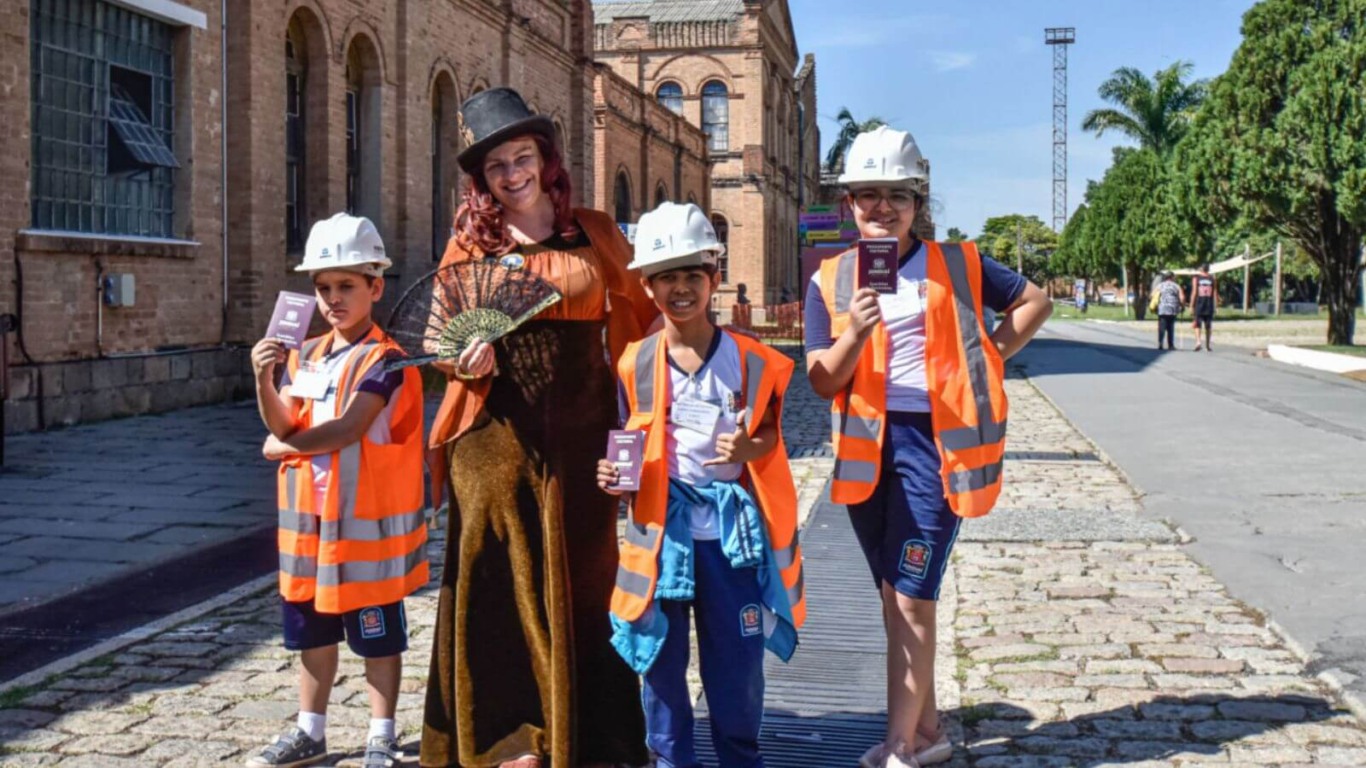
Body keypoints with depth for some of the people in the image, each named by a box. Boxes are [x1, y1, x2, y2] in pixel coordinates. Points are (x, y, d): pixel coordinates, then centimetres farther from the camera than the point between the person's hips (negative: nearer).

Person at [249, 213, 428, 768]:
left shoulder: (383, 359, -13)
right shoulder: (305, 355, 8)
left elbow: (346, 430, -21)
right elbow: (282, 423, -2)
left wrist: (284, 447, -8)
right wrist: (264, 380, -21)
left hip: (365, 519, -7)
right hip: (309, 514, 7)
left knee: (376, 636, 5)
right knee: (312, 629, 16)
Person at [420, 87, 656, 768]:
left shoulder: (595, 234, 8)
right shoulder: (470, 243, 6)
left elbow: (638, 315, 15)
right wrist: (465, 361, -13)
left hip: (580, 436, 1)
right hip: (498, 435, -1)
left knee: (580, 580, 8)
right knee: (501, 583, 2)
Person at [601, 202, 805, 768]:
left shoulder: (749, 361, 0)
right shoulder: (634, 365, 1)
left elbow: (772, 433, 7)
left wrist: (748, 449, -14)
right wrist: (615, 474, -10)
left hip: (732, 527, 0)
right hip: (662, 526, 1)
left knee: (737, 653, 7)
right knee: (661, 654, 8)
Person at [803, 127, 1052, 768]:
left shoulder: (956, 264, 1)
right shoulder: (830, 280, 5)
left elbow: (1034, 300, 13)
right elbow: (822, 381, -1)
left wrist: (990, 356, 1)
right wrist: (856, 332, -18)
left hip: (935, 439, -4)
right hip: (867, 446, 4)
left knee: (910, 598, -7)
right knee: (895, 597, 11)